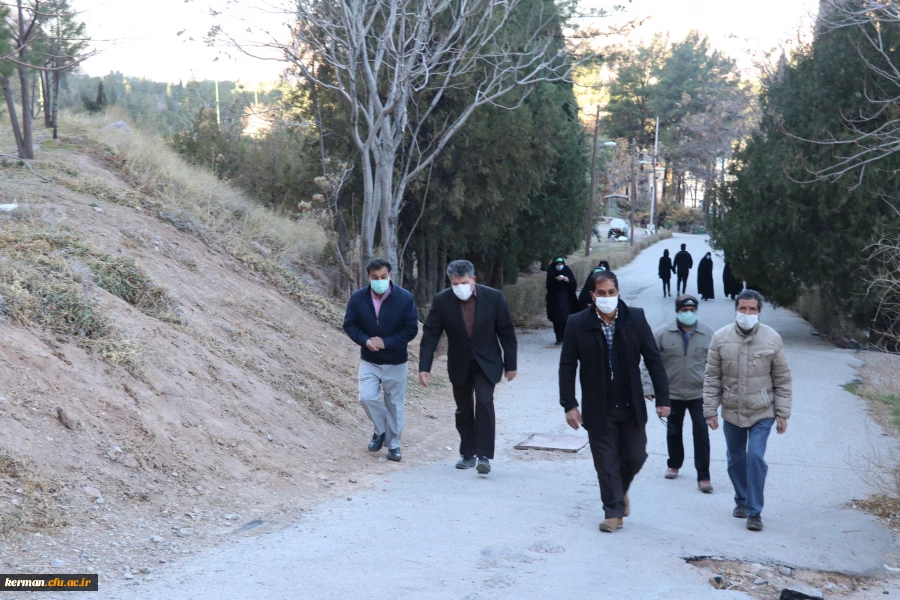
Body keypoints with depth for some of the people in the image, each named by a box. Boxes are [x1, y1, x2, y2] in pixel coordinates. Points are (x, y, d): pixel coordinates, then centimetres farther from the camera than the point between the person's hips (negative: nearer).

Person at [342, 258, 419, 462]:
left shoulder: (405, 298, -14)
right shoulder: (357, 298, -8)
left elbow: (411, 329, -11)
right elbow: (349, 324, 0)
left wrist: (386, 342, -20)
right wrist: (365, 340, -18)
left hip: (396, 362, -1)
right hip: (369, 361, 1)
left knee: (395, 403, 6)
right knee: (367, 397, -12)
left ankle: (393, 444, 21)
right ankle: (380, 430, 15)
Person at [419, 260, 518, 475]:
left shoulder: (494, 297, -14)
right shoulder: (442, 301, -13)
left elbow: (507, 332, -6)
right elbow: (430, 334, -10)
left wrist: (510, 364, -3)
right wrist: (424, 367, -15)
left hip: (487, 362, -2)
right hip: (459, 364, 2)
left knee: (484, 402, -18)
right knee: (463, 409, 10)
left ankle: (484, 455, -16)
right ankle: (468, 454, 24)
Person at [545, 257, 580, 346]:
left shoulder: (568, 271, 6)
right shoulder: (551, 273, 4)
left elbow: (574, 285, 2)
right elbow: (549, 285, -8)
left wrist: (568, 280, -17)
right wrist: (556, 280, -23)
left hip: (567, 299, 0)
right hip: (555, 299, 0)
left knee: (566, 319, -9)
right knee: (557, 320, -6)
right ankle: (559, 339, 0)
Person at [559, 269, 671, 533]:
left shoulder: (636, 319, -4)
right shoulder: (578, 324, -8)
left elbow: (653, 359, -2)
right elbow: (567, 367, -4)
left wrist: (662, 398, -6)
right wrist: (569, 405, -8)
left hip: (632, 407, 2)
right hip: (599, 409, -1)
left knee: (635, 457, 9)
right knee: (606, 462, 4)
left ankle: (620, 489, 39)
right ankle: (614, 510, 18)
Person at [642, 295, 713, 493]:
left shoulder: (708, 333, -3)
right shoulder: (662, 333, -6)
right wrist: (649, 387, -9)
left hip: (699, 393, -1)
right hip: (672, 393, 1)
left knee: (701, 432, -5)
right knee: (673, 431, 17)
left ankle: (703, 476, 1)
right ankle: (674, 464, 39)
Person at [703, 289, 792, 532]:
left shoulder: (772, 339, -7)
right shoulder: (721, 338, -6)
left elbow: (782, 379, 0)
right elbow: (712, 378, 0)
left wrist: (782, 413, -2)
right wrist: (710, 410, -3)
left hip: (762, 412, -2)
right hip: (731, 412, 2)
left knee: (756, 457, -12)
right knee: (736, 459, 14)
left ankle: (754, 511, -1)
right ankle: (741, 500, 36)